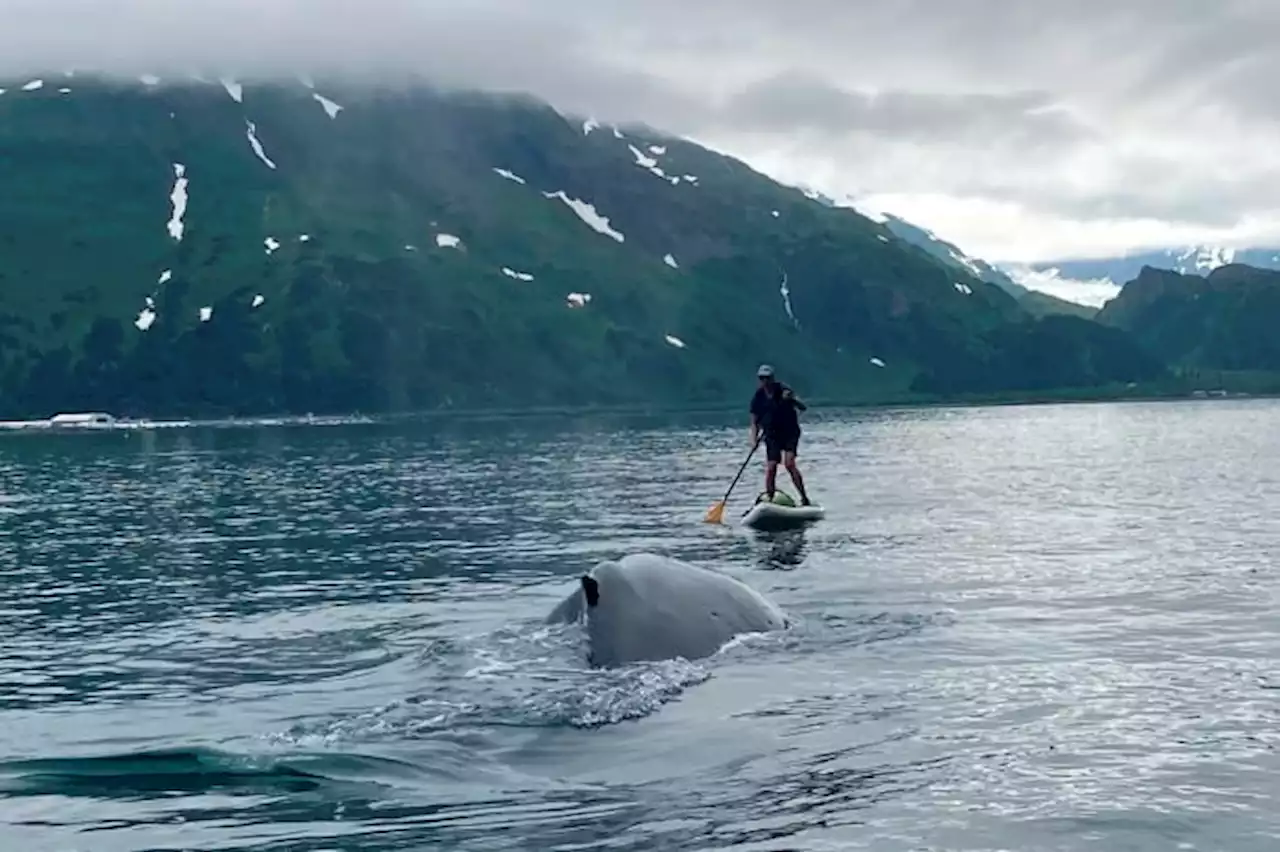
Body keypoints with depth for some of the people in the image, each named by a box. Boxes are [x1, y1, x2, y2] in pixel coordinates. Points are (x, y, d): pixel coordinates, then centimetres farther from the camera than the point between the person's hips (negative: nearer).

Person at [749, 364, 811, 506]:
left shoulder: (783, 391, -9)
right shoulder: (758, 397, -1)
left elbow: (803, 408, -15)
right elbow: (755, 422, 6)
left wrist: (792, 399, -34)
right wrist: (754, 439, -9)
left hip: (790, 433, -3)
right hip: (772, 436, 3)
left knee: (789, 463, -18)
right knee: (771, 467, -8)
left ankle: (804, 498, -13)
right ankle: (768, 499, 2)